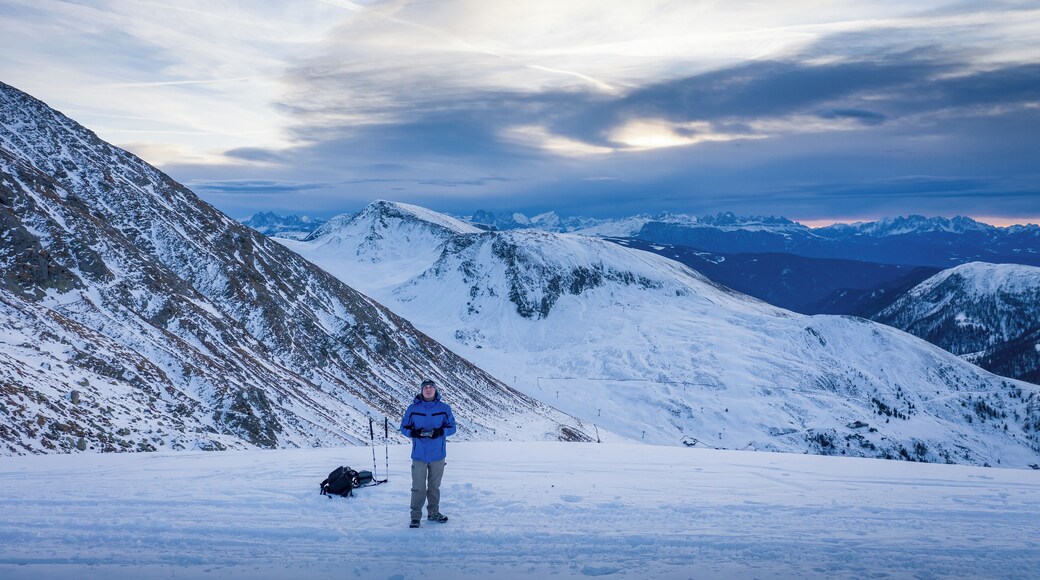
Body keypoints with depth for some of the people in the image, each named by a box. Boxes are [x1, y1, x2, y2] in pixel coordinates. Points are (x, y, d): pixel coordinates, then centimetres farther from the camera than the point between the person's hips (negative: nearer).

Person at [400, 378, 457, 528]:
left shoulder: (444, 408, 1)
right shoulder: (412, 409, 0)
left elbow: (452, 427, 4)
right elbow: (403, 427, 5)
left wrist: (441, 432, -16)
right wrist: (413, 432, -17)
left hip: (438, 455, 1)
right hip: (419, 455, -1)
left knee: (434, 486, 12)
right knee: (418, 487, -2)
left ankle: (433, 513, 26)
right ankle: (415, 517, 6)